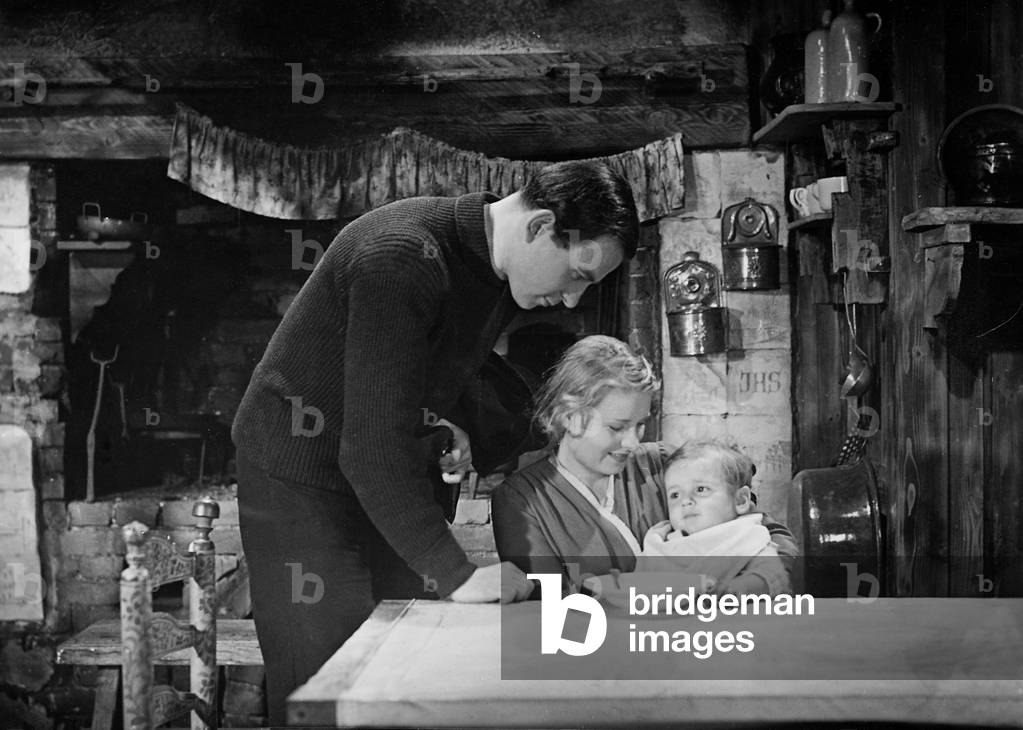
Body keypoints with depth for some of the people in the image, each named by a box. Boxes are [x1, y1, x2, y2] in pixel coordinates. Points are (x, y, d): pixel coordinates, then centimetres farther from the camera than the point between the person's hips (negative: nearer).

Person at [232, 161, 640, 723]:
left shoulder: (499, 274, -1)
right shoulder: (402, 258, -29)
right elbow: (374, 448, -33)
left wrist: (452, 422, 4)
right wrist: (457, 575, -30)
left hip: (391, 478, 8)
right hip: (300, 474, -8)